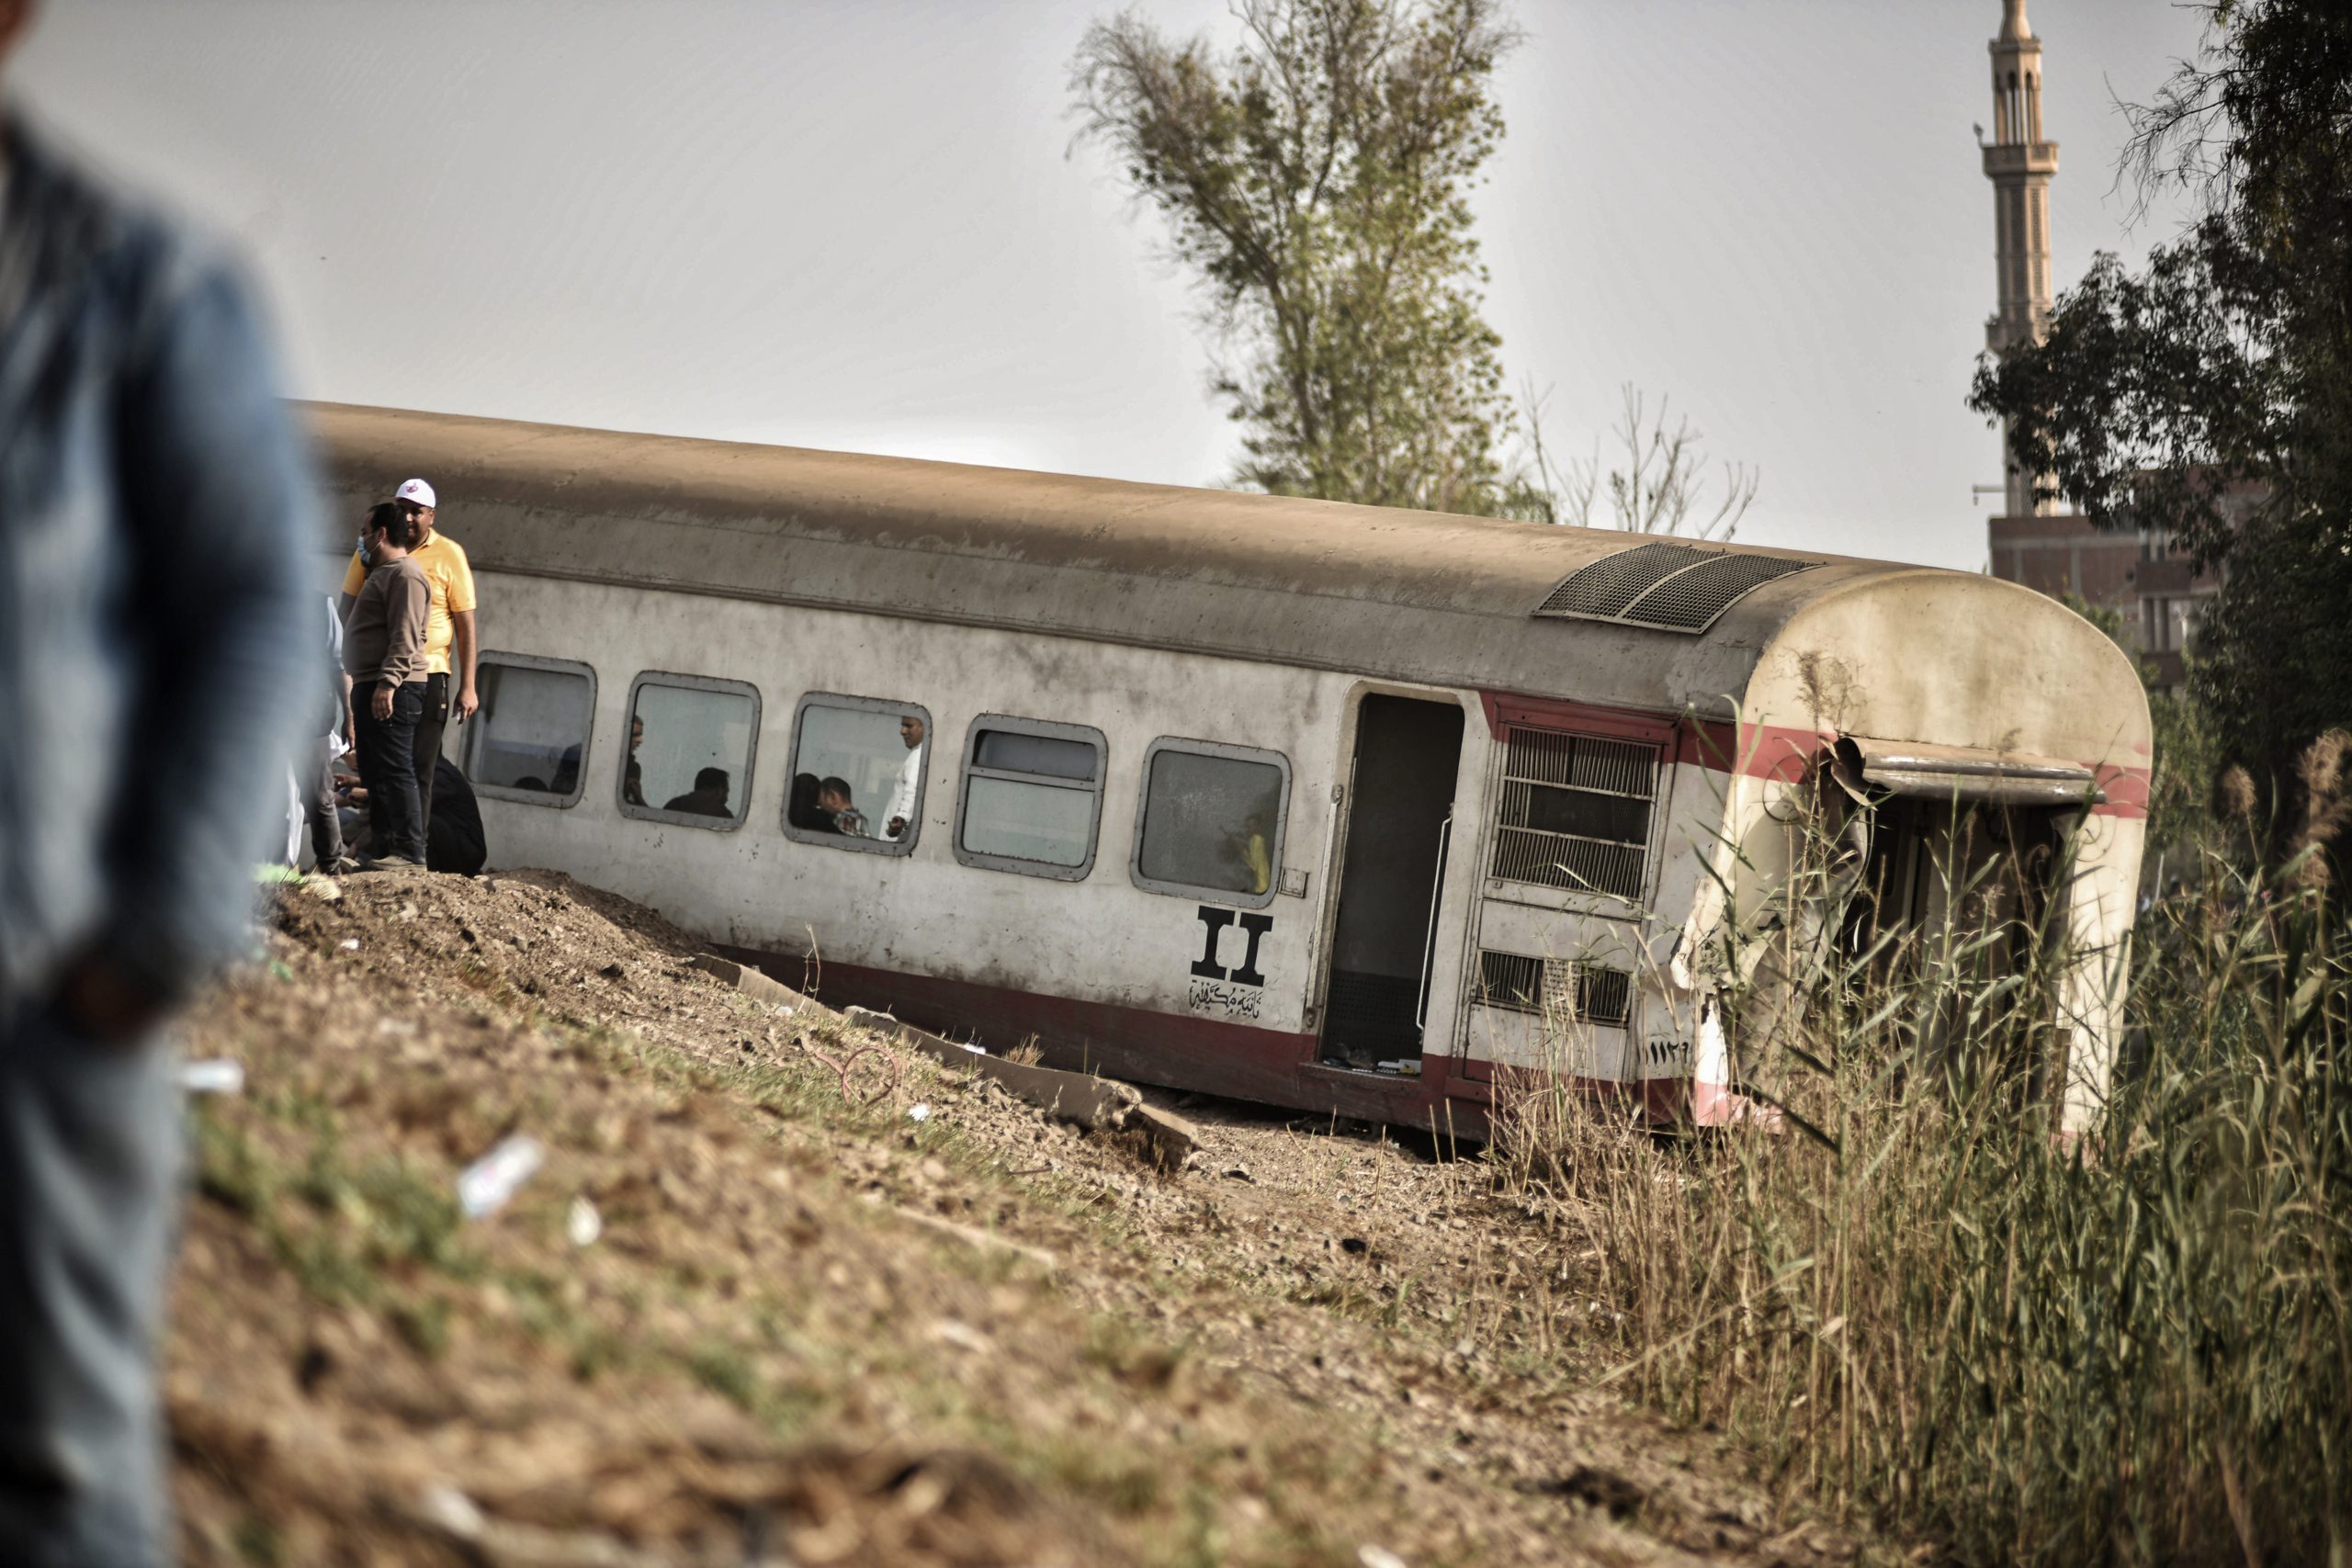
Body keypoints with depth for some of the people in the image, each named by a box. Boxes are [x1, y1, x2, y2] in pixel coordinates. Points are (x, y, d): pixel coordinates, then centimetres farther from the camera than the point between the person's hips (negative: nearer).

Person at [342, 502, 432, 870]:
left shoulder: (404, 574, -10)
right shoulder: (381, 573, 24)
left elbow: (405, 636, -20)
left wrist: (388, 682, -28)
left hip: (392, 690, -11)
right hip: (371, 688, 11)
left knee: (394, 771, -15)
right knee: (375, 774, 10)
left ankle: (410, 853, -18)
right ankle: (386, 850, 12)